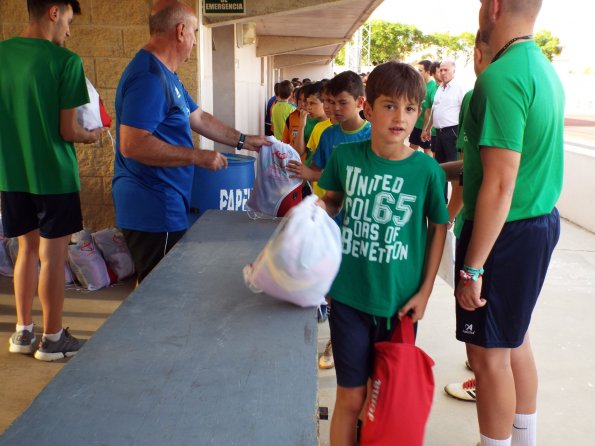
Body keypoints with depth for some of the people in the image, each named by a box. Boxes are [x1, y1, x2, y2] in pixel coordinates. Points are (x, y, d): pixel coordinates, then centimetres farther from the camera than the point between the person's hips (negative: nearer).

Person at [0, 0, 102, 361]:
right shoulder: (65, 61, -14)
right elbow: (68, 131, -15)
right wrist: (93, 136, 5)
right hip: (54, 175, -6)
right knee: (53, 258, 5)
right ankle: (53, 339, 18)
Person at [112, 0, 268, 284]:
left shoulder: (166, 75, 13)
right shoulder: (149, 77, -20)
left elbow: (198, 119, 22)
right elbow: (132, 145, -27)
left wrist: (243, 141, 23)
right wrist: (198, 157, -21)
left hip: (163, 207, 10)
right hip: (153, 210, -10)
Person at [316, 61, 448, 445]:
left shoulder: (427, 170, -10)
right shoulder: (345, 156, -6)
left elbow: (438, 227, 2)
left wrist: (425, 291, 0)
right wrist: (320, 207, -11)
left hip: (400, 302, 0)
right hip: (350, 298, 0)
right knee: (351, 398, 8)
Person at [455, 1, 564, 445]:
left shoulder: (501, 78, -21)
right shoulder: (546, 70, 9)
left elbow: (499, 185, -25)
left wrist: (472, 268, -21)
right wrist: (456, 164, 24)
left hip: (507, 230, -10)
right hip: (543, 220, 10)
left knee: (489, 353, 4)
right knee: (515, 339, 22)